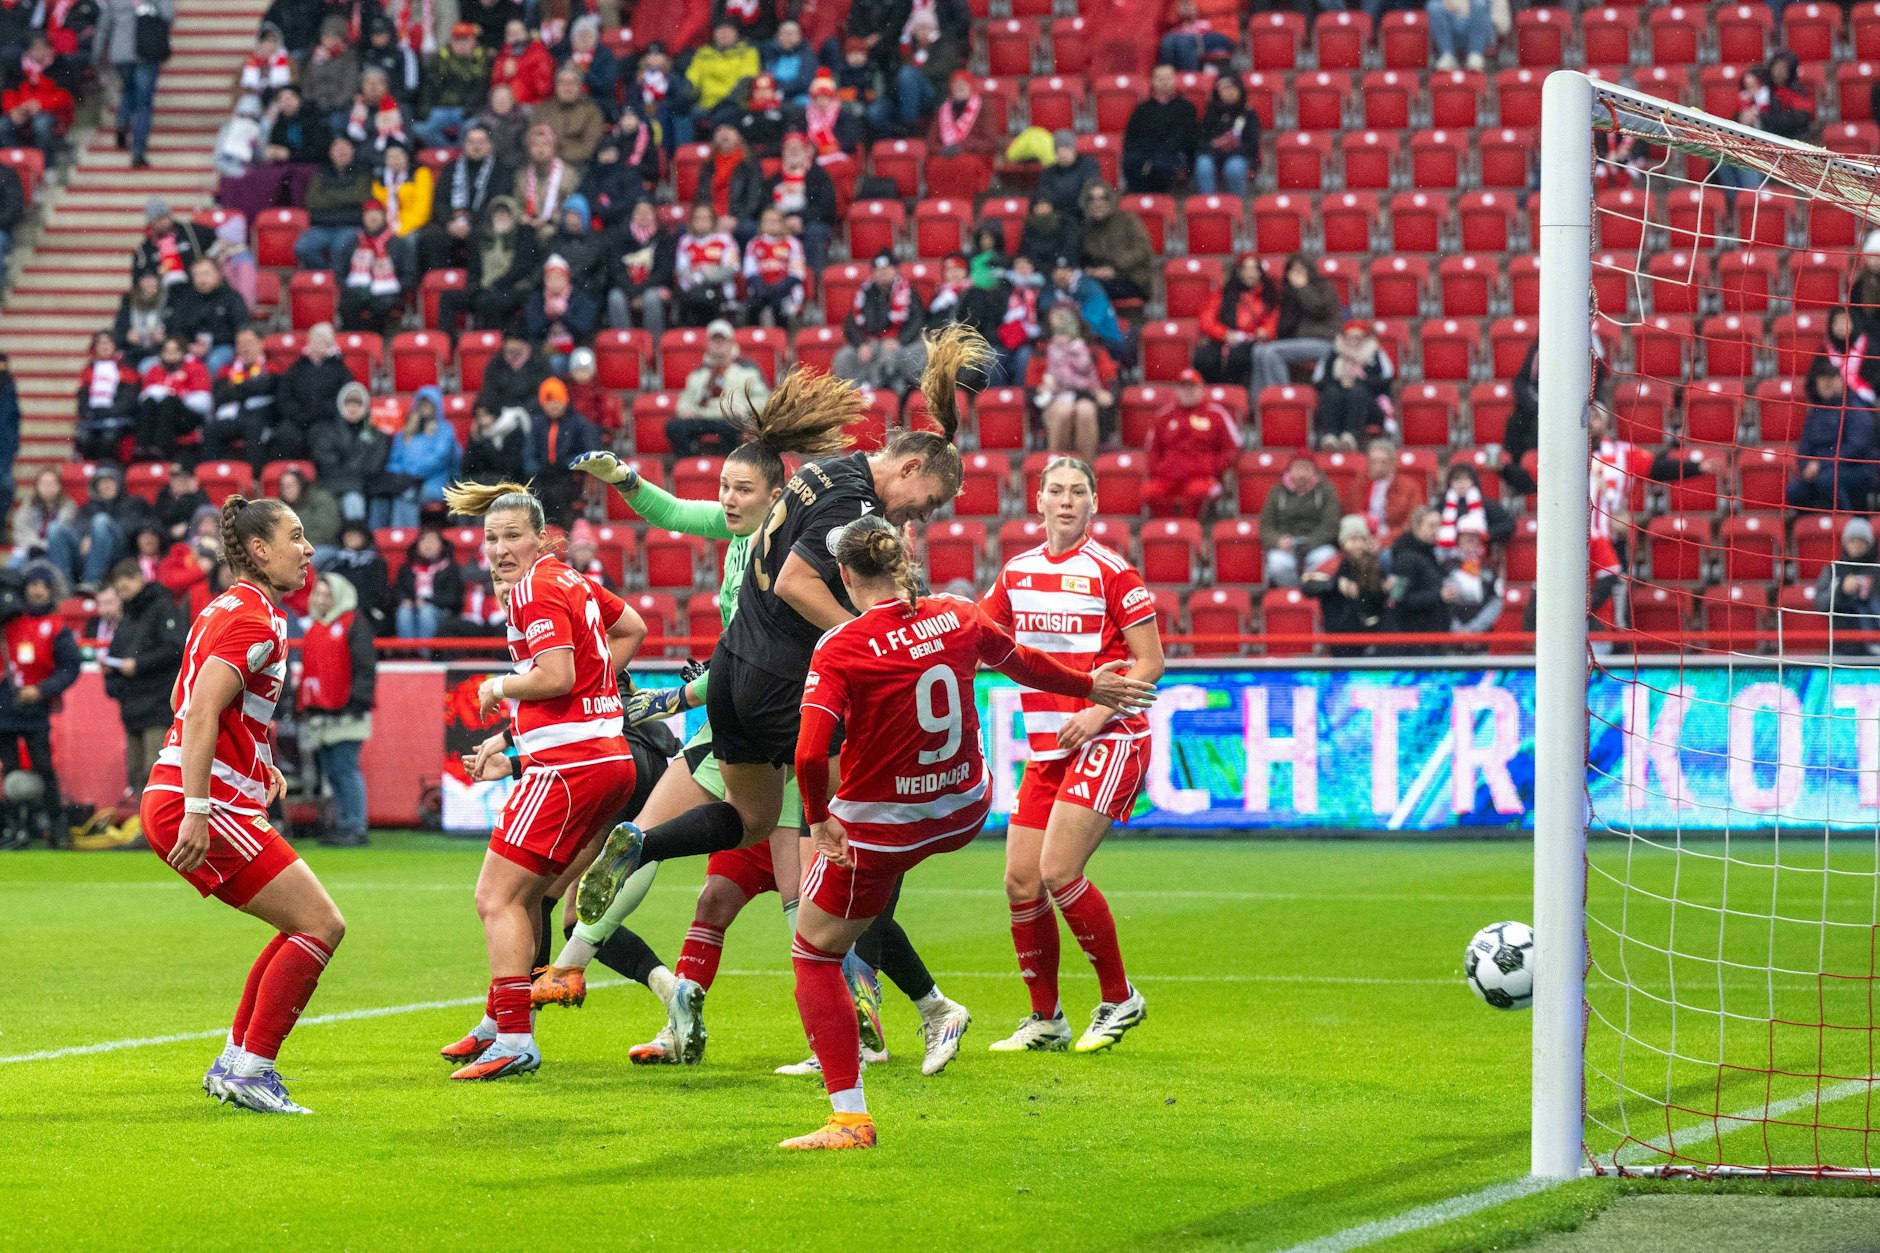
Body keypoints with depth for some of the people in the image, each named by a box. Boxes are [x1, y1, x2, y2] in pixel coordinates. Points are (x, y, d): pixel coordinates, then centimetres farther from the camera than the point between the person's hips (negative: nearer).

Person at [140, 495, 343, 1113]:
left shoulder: (227, 608, 18)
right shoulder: (255, 620, -14)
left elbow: (188, 703, 28)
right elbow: (201, 713, -23)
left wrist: (258, 764, 22)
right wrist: (197, 812, -27)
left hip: (181, 802, 10)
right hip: (209, 807, -10)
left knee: (308, 928, 16)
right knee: (322, 926, -10)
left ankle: (233, 1062, 16)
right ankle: (251, 1069, -9)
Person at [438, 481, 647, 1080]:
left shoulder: (538, 590, -11)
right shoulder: (568, 579, 16)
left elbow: (556, 675, -23)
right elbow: (632, 628, 30)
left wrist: (503, 685, -5)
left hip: (570, 761, -10)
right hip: (609, 756, 10)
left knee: (496, 897, -9)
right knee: (522, 894, 20)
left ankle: (513, 1042, -13)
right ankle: (499, 1024, 29)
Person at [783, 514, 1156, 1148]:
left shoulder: (840, 651, -21)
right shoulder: (958, 617, -6)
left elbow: (810, 756, -30)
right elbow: (1024, 663, 13)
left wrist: (818, 821, -11)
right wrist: (1091, 687, 32)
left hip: (878, 829, -5)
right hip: (965, 811, 5)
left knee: (814, 956, 10)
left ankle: (850, 1118, 3)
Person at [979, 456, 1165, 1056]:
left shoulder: (1111, 571, -8)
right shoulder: (1017, 572, 10)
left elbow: (1150, 663, -7)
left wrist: (1101, 710, -20)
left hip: (1109, 739, -6)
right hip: (1046, 747, 6)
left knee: (1058, 872, -17)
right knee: (1021, 881, 0)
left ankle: (1119, 1000, 0)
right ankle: (1046, 1021, 13)